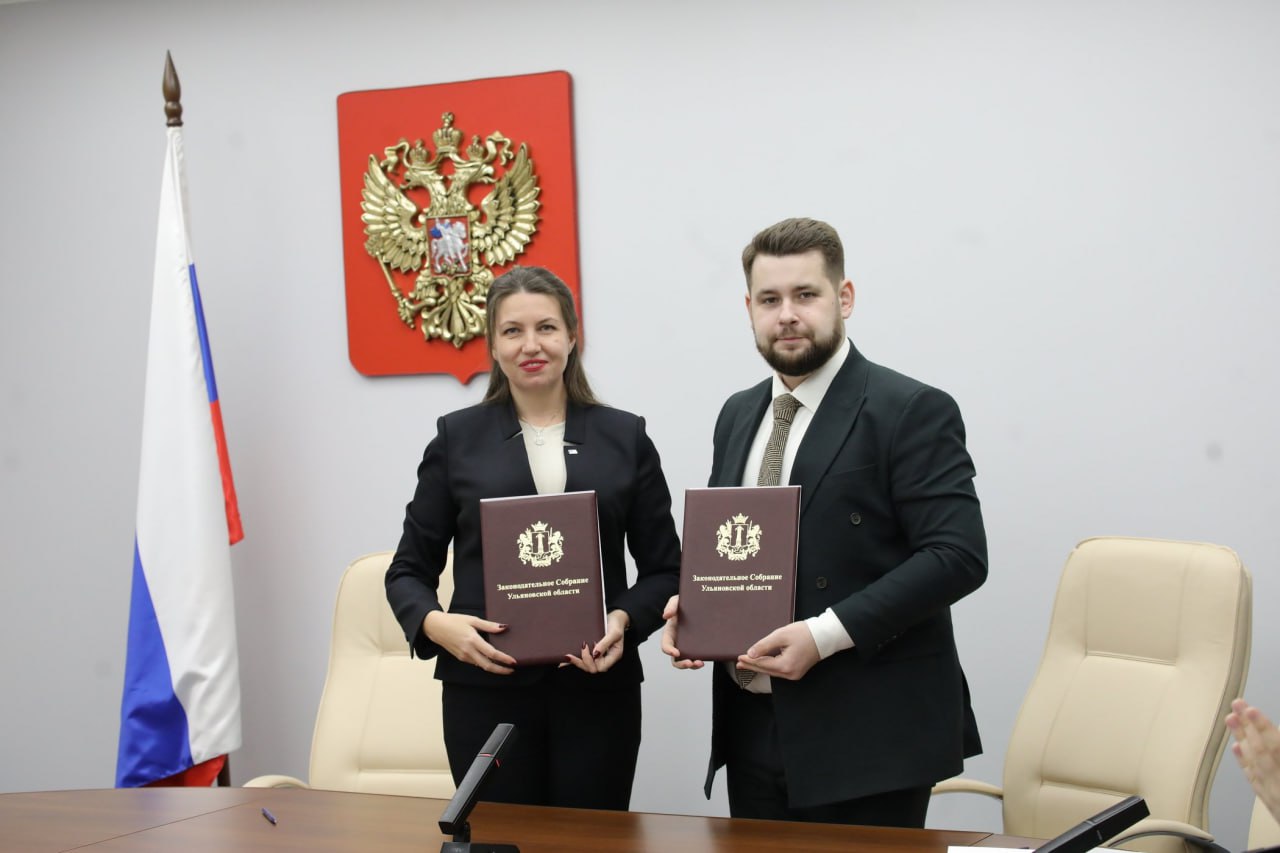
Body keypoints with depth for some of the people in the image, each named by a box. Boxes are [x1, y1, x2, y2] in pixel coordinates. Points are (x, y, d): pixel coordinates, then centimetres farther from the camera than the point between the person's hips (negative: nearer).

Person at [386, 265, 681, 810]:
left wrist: (625, 621, -11)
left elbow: (663, 569, 9)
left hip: (596, 685, 1)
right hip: (486, 689, 0)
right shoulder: (456, 439, 7)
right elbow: (409, 570, 9)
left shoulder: (625, 438, 7)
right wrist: (434, 623, -11)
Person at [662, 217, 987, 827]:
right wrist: (689, 605, 0)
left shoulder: (910, 412, -8)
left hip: (867, 737, -6)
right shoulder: (738, 415, 14)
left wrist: (826, 633, -22)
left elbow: (958, 555, -16)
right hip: (751, 728, 6)